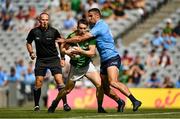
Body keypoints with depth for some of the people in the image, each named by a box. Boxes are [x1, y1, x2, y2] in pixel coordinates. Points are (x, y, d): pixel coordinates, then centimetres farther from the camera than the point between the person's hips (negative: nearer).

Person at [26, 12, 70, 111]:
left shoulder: (53, 31, -7)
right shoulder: (34, 32, -4)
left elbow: (61, 43, 7)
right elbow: (28, 43, 14)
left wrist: (62, 58, 5)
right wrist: (31, 53, -2)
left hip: (54, 59, -1)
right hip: (40, 60, 1)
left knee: (59, 80, -13)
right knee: (38, 83, -5)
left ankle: (65, 104, -8)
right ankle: (36, 106, 8)